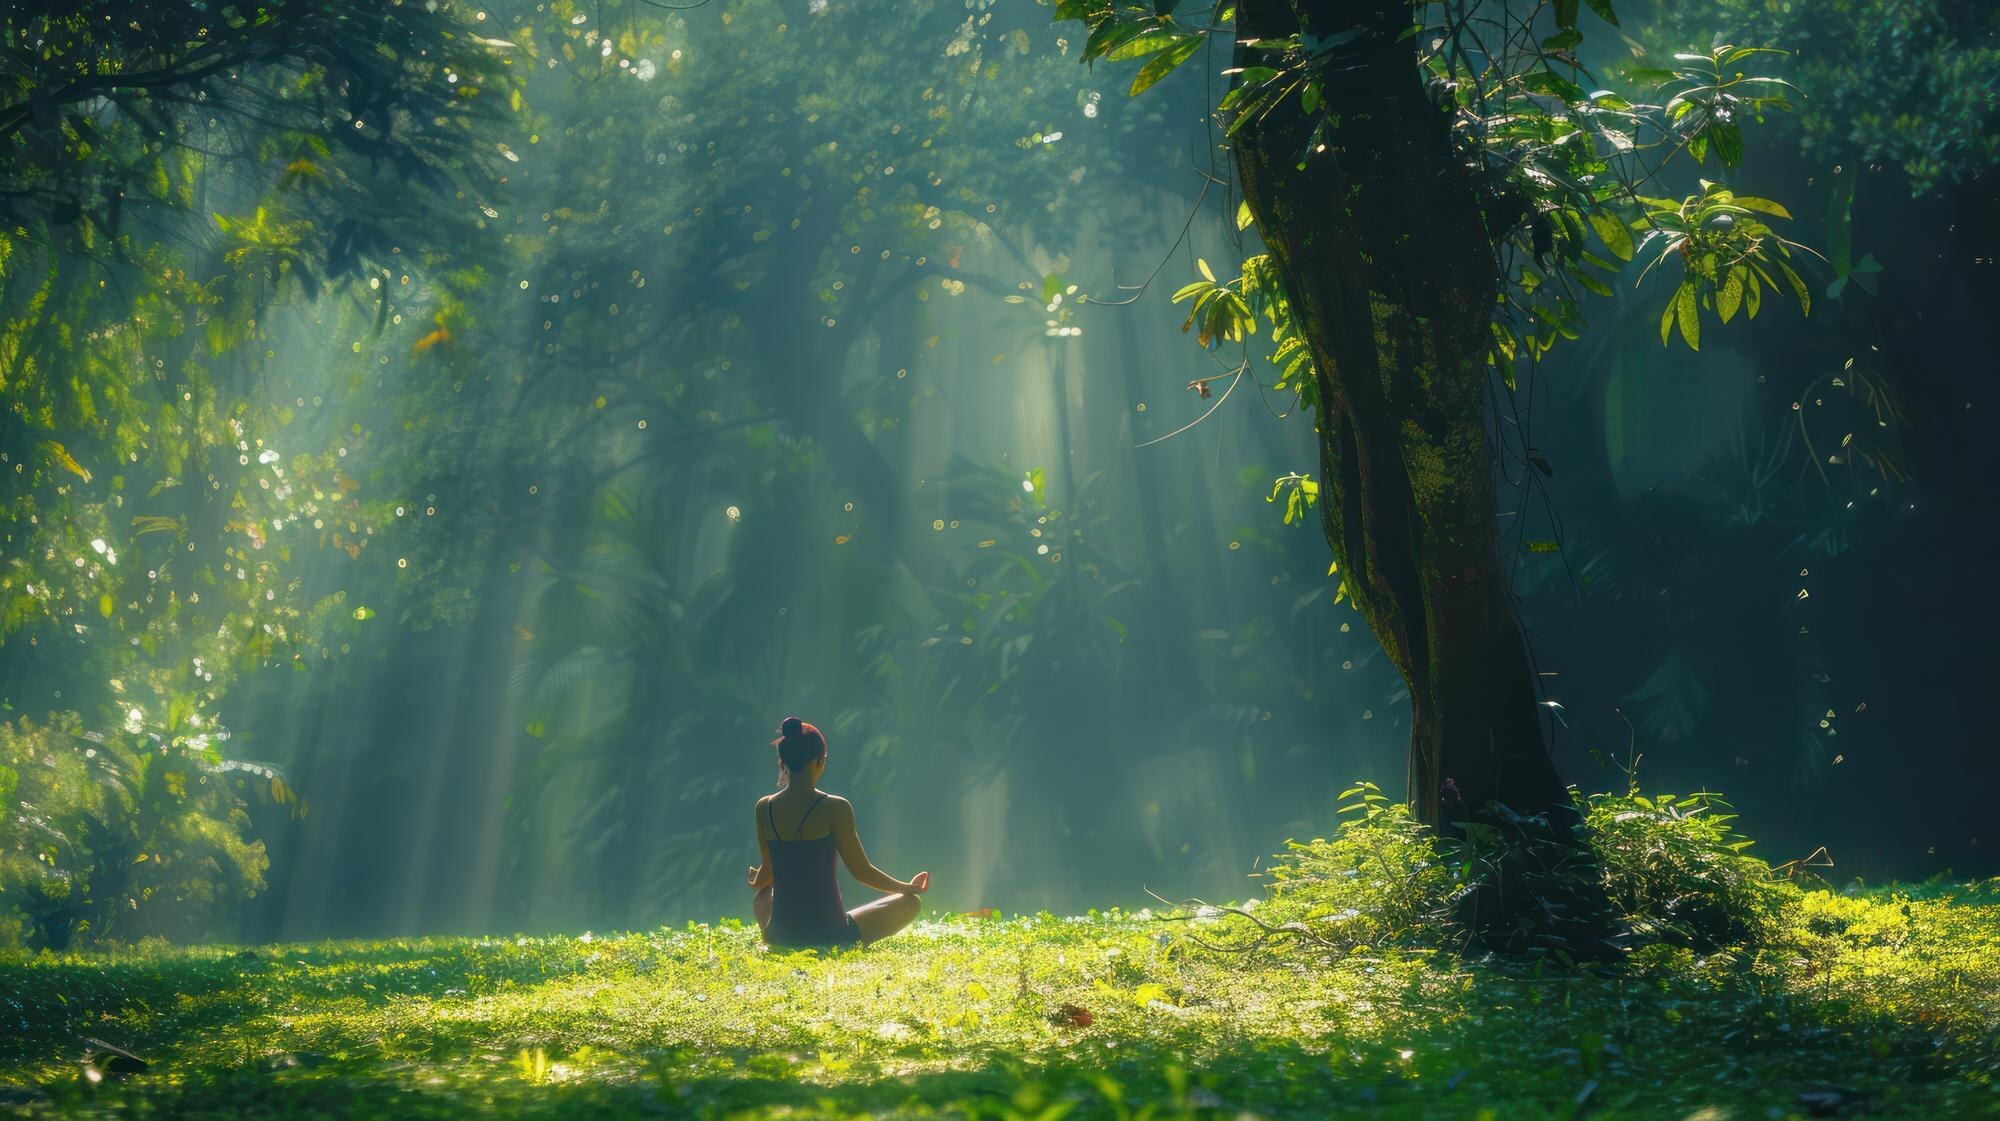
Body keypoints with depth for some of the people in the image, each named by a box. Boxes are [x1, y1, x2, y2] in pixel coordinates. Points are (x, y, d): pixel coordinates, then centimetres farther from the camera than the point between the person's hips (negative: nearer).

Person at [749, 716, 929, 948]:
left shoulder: (764, 808, -1)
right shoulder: (834, 808, -14)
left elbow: (768, 871, 11)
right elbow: (861, 871, -7)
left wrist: (755, 883, 37)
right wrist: (908, 888, 11)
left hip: (781, 935, 5)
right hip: (829, 934, -4)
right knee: (910, 903, 13)